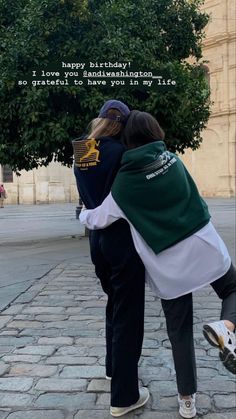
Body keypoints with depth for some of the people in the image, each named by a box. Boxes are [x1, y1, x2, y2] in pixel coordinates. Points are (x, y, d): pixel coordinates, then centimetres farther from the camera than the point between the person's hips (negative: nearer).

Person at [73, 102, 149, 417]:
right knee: (128, 314, 2)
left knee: (114, 305, 24)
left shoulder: (82, 155, 8)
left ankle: (114, 367, 41)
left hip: (98, 239, 8)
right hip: (123, 240, -8)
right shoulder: (118, 151, -15)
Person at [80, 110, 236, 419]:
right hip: (204, 247, 1)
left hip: (167, 265, -1)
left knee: (180, 331, 14)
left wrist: (83, 214, 30)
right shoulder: (172, 158, 2)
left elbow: (97, 220, 5)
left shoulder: (123, 183, -5)